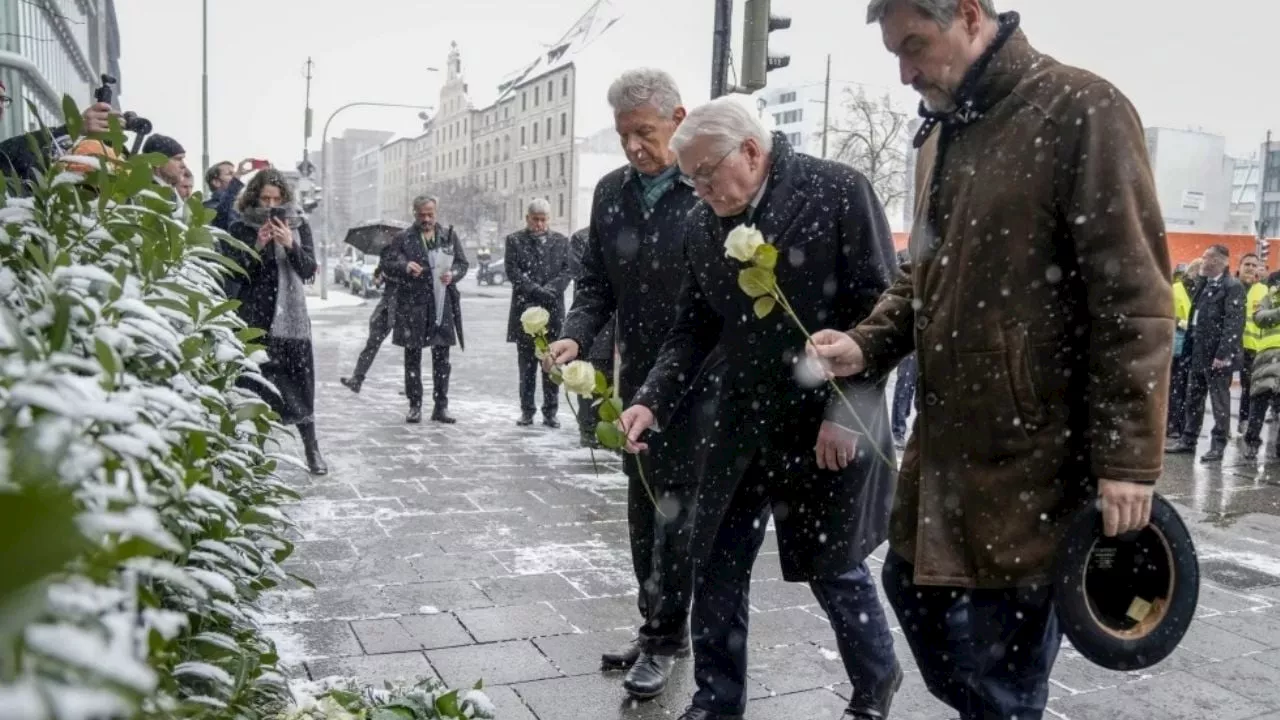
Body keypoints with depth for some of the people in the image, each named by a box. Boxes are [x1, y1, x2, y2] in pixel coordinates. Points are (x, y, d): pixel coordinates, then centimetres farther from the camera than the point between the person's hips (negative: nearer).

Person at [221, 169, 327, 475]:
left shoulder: (298, 226, 6)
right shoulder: (240, 229, 3)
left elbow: (309, 270, 0)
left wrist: (290, 244, -17)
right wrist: (257, 246, -17)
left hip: (291, 317, 1)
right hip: (254, 318, -1)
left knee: (300, 383, 2)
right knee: (256, 384, 0)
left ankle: (312, 450, 11)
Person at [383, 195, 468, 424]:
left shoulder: (450, 236, 10)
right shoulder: (403, 239, 2)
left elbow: (462, 263, 13)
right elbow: (385, 264, -1)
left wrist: (453, 274, -9)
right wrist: (405, 267, -20)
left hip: (443, 304, 2)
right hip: (412, 305, -2)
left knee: (442, 358, 5)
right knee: (412, 357, 4)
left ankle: (441, 406, 13)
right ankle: (415, 405, 13)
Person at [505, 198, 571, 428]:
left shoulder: (561, 241, 12)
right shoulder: (515, 241, 6)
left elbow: (567, 270, 3)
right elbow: (513, 271, -4)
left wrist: (549, 289, -13)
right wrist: (537, 291, -14)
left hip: (553, 310, 1)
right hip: (525, 309, -1)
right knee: (527, 365, 4)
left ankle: (550, 412, 9)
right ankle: (527, 411, 11)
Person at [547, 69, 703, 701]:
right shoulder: (611, 192, 7)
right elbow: (595, 281, 11)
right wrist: (577, 337, -6)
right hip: (636, 381, 6)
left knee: (676, 508, 1)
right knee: (643, 508, 14)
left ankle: (664, 636, 15)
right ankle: (657, 626, 28)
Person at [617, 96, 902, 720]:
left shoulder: (838, 192, -11)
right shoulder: (701, 226, 3)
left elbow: (881, 308, -12)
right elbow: (694, 329, 8)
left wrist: (848, 410, -16)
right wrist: (653, 401, -6)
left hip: (827, 428, -4)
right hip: (738, 427, 5)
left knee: (835, 571, 10)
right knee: (715, 572, 8)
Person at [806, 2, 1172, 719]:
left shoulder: (1081, 109, -12)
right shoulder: (941, 133, 13)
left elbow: (1134, 300, -16)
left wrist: (1126, 458, -18)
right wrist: (867, 344, 3)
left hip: (1034, 452, -8)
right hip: (946, 440, 8)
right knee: (911, 585, 21)